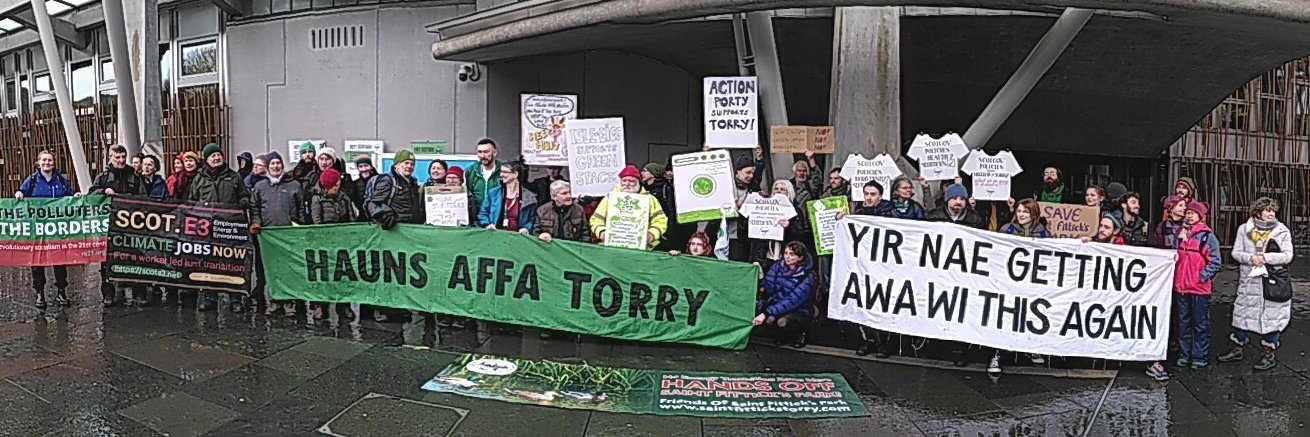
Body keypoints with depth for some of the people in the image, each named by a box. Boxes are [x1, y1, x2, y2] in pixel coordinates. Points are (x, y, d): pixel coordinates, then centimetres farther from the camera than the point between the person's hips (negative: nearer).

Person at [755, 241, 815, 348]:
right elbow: (768, 289, -6)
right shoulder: (778, 267, -2)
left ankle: (798, 334, 0)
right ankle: (780, 335, 6)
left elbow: (791, 301, -27)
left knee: (782, 322, -34)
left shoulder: (808, 277, -19)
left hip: (799, 311, -5)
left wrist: (766, 313, -35)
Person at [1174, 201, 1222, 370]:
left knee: (1200, 324, 3)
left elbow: (1216, 263, -8)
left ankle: (1200, 357, 11)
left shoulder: (1207, 237, -6)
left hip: (1199, 288, -5)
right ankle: (1185, 354, 22)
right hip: (1181, 286, 5)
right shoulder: (1181, 234, 10)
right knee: (1183, 323, 13)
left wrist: (1202, 277, -14)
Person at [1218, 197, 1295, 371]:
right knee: (1242, 313, 9)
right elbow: (1236, 252, 2)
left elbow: (1288, 255, -8)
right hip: (1249, 280, 2)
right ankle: (1237, 350, 21)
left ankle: (1270, 354, 15)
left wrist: (1266, 257, -19)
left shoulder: (1282, 231, 0)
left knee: (1272, 316, 3)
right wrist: (1251, 258, -16)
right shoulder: (1244, 229, 4)